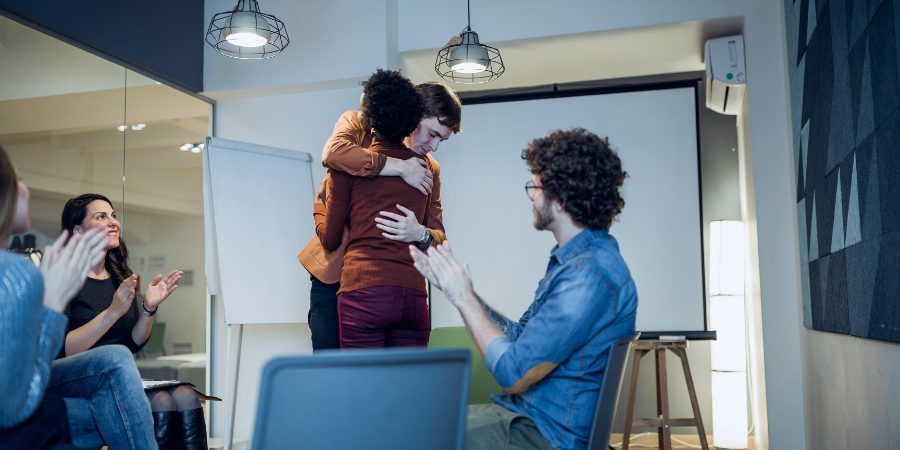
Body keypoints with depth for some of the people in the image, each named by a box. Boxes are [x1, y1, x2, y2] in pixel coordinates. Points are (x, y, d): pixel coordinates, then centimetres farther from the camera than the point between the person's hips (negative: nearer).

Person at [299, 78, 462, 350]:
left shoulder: (429, 169, 7)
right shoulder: (358, 125, -1)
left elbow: (438, 236, 2)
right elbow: (333, 153, -25)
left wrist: (420, 234, -22)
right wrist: (400, 168, -24)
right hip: (334, 274, -2)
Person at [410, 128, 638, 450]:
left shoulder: (589, 275, -25)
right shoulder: (572, 259, 9)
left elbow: (513, 374, -23)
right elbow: (519, 337, 10)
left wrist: (464, 298, -12)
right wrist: (455, 288, 4)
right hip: (525, 412, 9)